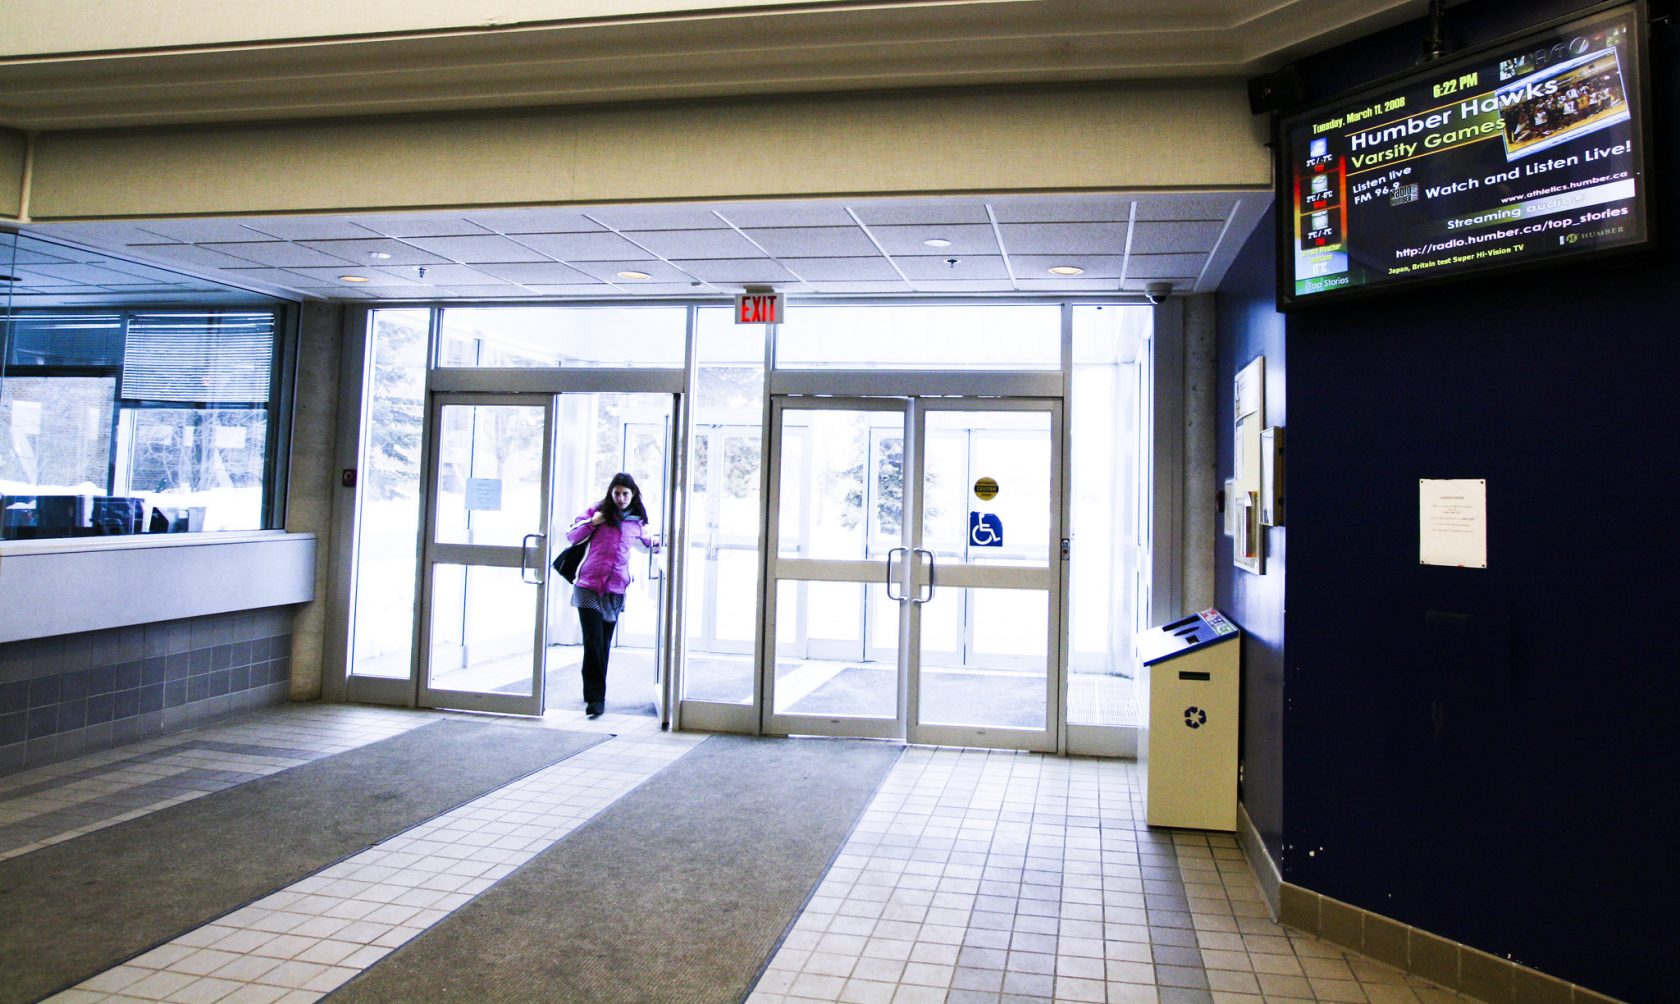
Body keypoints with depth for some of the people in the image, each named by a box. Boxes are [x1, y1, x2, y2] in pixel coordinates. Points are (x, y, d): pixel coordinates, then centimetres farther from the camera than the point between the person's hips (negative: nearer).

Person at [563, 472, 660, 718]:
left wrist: (656, 543, 12)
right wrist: (592, 522, -7)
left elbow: (646, 541, 33)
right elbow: (571, 536, 8)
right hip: (589, 586, -2)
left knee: (604, 645, 7)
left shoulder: (637, 520, 13)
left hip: (615, 589, 2)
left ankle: (595, 694, 21)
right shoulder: (598, 510, 6)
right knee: (593, 642, -10)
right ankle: (595, 697, -8)